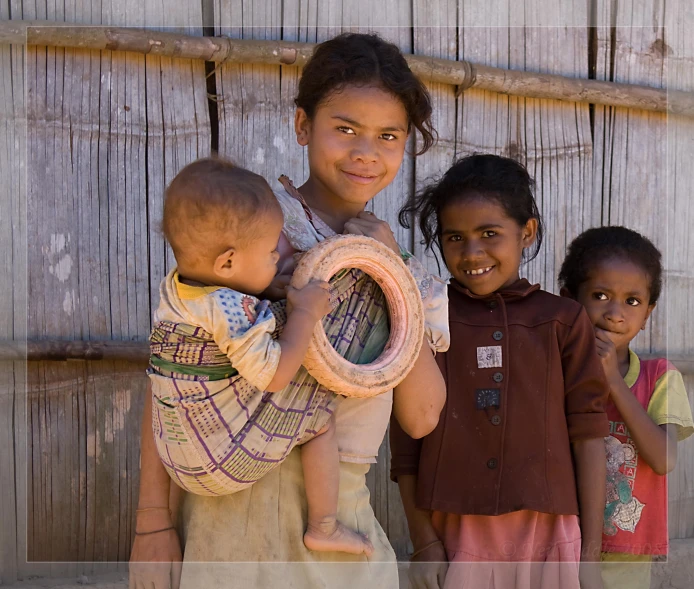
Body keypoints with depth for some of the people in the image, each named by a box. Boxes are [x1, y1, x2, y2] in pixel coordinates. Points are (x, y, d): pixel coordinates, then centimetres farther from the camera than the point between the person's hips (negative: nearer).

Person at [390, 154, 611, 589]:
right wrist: (424, 541, -2)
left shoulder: (563, 320, 4)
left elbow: (588, 437, 3)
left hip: (549, 539, 0)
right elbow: (406, 439, 3)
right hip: (454, 540, 0)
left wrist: (590, 552, 0)